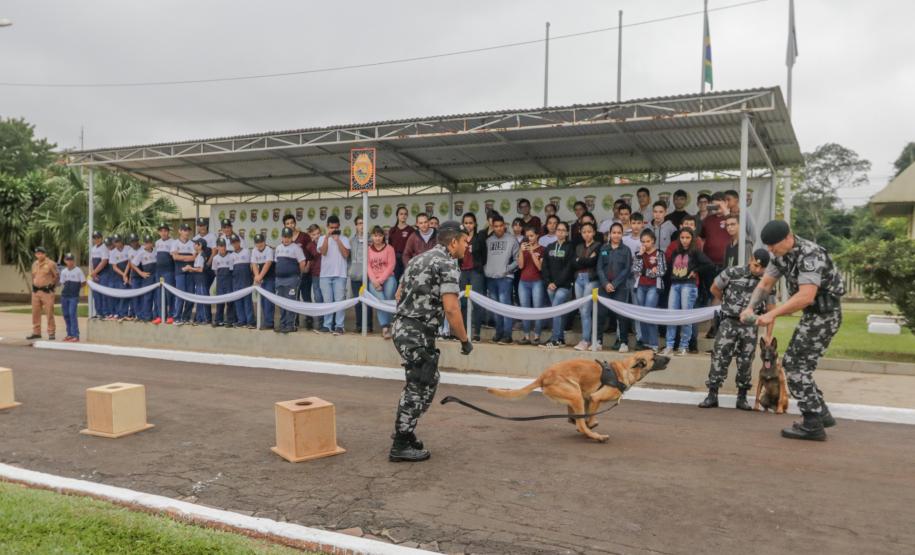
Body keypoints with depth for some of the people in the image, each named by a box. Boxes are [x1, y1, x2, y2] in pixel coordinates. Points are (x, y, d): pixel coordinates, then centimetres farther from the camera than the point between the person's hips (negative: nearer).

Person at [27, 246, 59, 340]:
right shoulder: (34, 264, 13)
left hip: (47, 292, -6)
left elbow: (57, 276, -2)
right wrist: (34, 285, 15)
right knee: (35, 312, 8)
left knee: (49, 313, -6)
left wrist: (51, 285, 0)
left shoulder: (51, 264, -6)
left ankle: (51, 333, -1)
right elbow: (33, 276, 24)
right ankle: (36, 332, 16)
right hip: (35, 291, 6)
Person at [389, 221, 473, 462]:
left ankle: (405, 433, 28)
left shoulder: (420, 258, 17)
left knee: (428, 380, 20)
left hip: (403, 327, 9)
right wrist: (465, 340, -8)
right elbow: (451, 309, -18)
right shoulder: (447, 264, -11)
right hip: (418, 333, -9)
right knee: (420, 387, 0)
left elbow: (399, 294, 22)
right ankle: (400, 446, 7)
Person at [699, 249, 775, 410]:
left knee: (745, 362, 5)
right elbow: (714, 289, 7)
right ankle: (712, 395, -2)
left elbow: (770, 310, 4)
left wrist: (768, 335, 0)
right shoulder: (733, 273, -6)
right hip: (729, 322, -2)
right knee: (720, 357, -6)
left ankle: (742, 397, 16)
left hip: (750, 326, 2)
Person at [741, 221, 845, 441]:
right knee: (792, 363, 14)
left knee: (796, 366, -8)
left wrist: (772, 314, -34)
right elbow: (765, 284, 6)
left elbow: (806, 296, -33)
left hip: (825, 315, -10)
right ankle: (821, 414, 23)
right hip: (812, 315, 10)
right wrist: (750, 308, -10)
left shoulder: (809, 255, -24)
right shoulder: (781, 255, 5)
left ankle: (813, 425, -2)